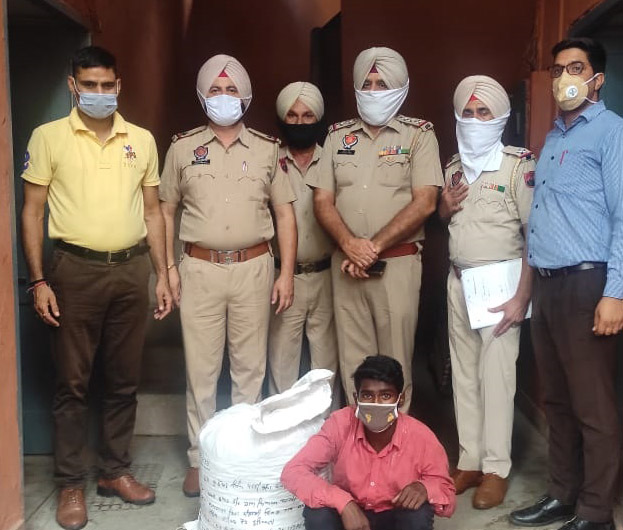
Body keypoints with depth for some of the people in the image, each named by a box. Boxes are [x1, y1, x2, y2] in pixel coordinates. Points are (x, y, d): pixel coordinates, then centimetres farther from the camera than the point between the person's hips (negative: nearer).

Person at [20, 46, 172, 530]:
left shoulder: (142, 140, 9)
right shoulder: (49, 137, 0)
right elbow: (32, 211, 0)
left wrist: (163, 275, 8)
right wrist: (38, 280, -7)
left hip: (132, 270, 3)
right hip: (76, 271, -3)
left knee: (125, 379, 11)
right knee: (73, 382, 5)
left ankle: (116, 471, 27)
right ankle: (71, 484, 18)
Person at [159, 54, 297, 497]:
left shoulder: (267, 149, 6)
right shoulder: (183, 148, 6)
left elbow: (285, 213, 7)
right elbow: (166, 211, 10)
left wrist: (286, 273, 0)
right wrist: (169, 268, 2)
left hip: (254, 267, 1)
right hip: (200, 269, 0)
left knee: (250, 368, 8)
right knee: (200, 369, 4)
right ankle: (200, 459, 18)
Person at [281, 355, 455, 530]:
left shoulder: (421, 437, -22)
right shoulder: (341, 424, -22)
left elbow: (448, 498, -10)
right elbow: (292, 472, -26)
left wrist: (424, 488, -34)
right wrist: (344, 504, -37)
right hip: (349, 514, 0)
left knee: (419, 511, -31)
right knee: (317, 511, -30)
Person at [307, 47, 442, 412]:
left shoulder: (419, 134, 1)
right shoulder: (338, 136, 12)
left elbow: (424, 203, -9)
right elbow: (322, 200, 6)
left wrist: (374, 247, -13)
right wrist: (349, 243, -12)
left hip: (397, 263, -3)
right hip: (346, 265, 3)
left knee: (395, 360, 2)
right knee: (352, 360, 9)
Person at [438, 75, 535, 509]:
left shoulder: (519, 165, -9)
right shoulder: (455, 166, 11)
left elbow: (535, 234, -13)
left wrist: (522, 297, -18)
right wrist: (444, 207, -1)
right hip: (459, 280, 6)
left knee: (495, 375, -3)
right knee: (464, 372, 10)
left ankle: (496, 469, 10)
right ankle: (469, 461, 21)